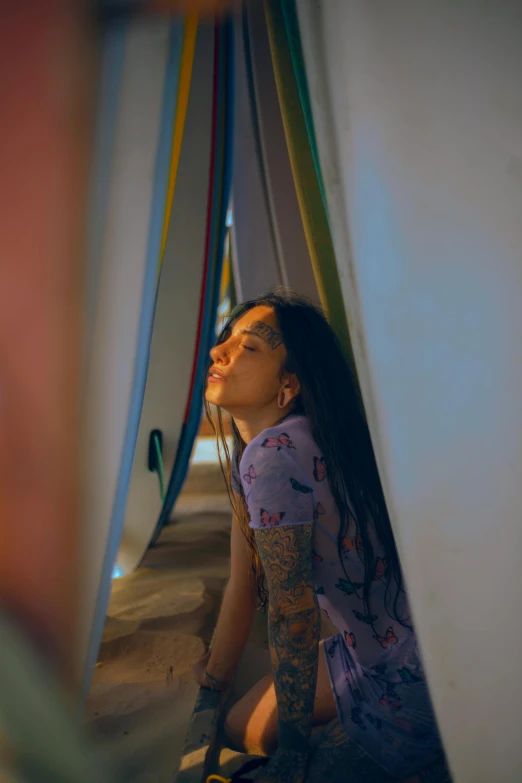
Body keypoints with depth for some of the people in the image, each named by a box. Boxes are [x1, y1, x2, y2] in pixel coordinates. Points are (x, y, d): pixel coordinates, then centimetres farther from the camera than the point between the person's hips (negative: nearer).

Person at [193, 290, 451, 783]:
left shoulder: (275, 454, -29)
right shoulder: (245, 457, 1)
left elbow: (292, 609, -22)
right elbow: (242, 585, 9)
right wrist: (215, 678, 18)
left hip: (414, 681, -9)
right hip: (366, 654, 9)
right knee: (243, 731, 17)